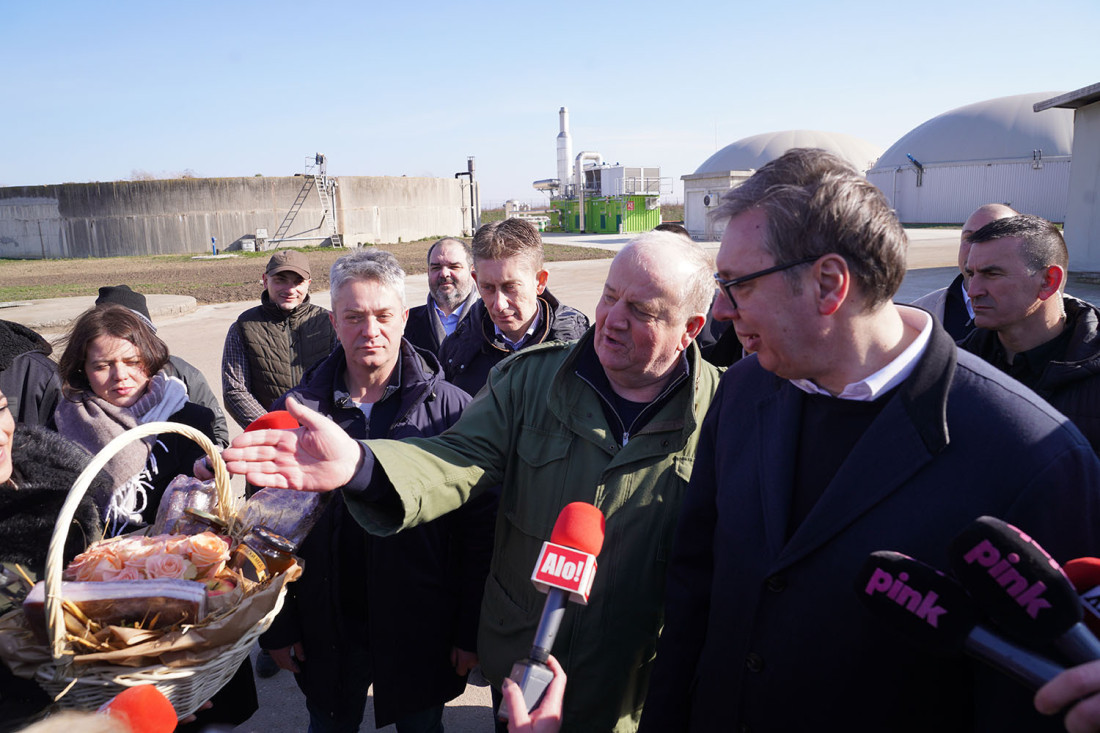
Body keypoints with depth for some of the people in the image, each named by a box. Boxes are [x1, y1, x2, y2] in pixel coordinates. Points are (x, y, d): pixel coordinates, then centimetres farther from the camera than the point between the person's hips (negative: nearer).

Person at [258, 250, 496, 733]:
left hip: (421, 636, -1)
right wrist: (277, 627, 3)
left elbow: (478, 529, -8)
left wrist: (471, 630, -7)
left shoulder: (450, 408, -11)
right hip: (328, 633, 2)